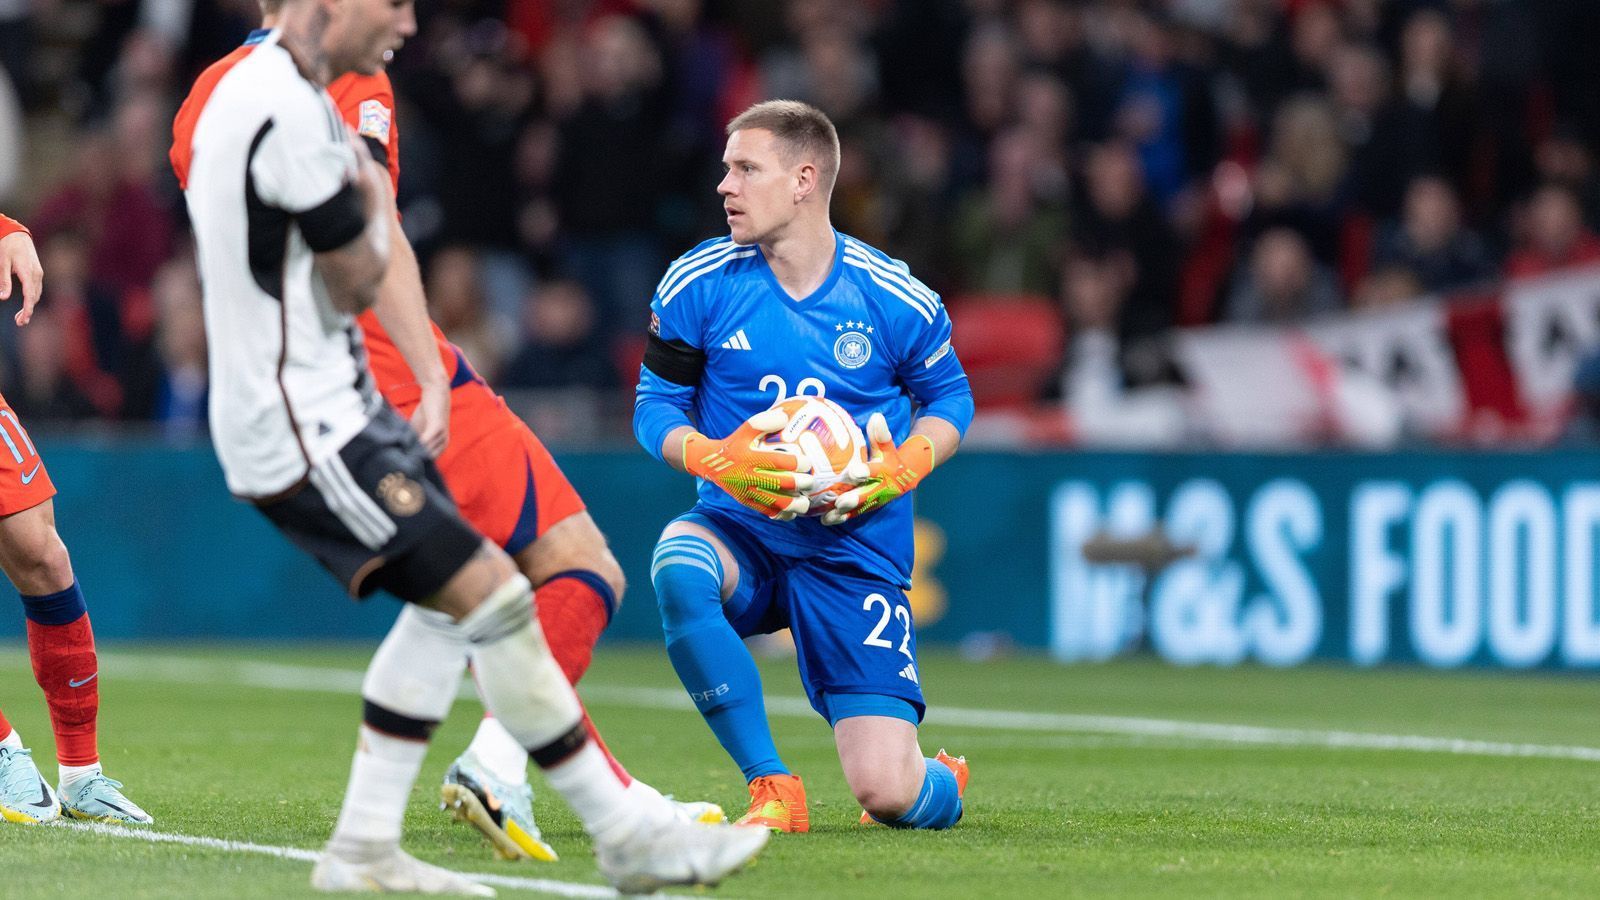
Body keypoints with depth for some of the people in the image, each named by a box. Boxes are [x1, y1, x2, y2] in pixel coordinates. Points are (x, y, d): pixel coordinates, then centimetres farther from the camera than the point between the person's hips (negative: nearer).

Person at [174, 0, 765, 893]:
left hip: (322, 407, 11)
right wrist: (377, 205, 1)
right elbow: (356, 282, -14)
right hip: (305, 429, -11)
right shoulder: (290, 114, -22)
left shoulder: (254, 90, 13)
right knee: (494, 599, -11)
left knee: (450, 605, 13)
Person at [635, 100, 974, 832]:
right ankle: (771, 786, -21)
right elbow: (656, 407, 3)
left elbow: (949, 396, 10)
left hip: (856, 548, -2)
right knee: (677, 565, -38)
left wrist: (907, 467, -11)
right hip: (741, 531, 2)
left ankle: (941, 783, 30)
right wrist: (715, 460, -19)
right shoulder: (698, 284, -4)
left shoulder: (895, 299, -5)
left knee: (888, 793, -14)